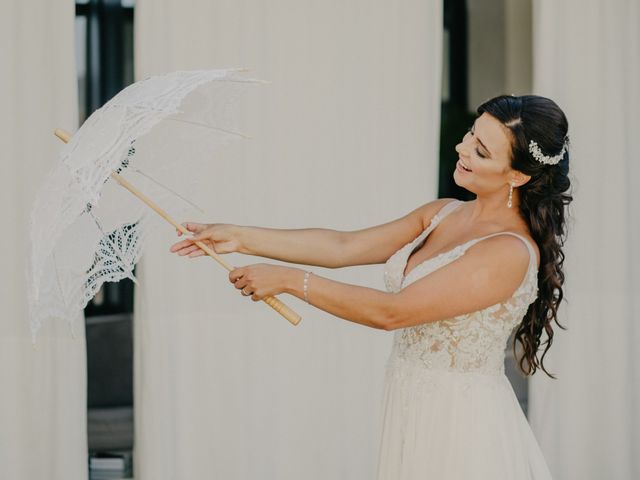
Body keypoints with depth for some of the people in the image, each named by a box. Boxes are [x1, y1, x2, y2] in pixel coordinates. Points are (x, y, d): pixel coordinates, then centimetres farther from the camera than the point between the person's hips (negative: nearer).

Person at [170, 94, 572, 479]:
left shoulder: (510, 251, -21)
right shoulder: (442, 214, 5)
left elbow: (392, 312, -22)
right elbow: (343, 247, 2)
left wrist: (290, 280, -17)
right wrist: (240, 237, -3)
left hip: (460, 422, -7)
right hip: (411, 409, 8)